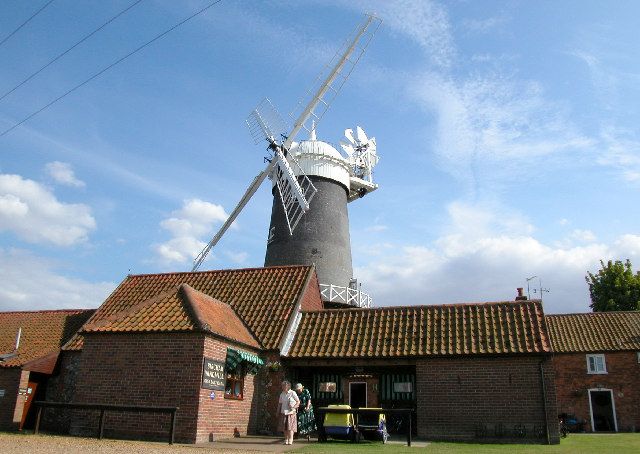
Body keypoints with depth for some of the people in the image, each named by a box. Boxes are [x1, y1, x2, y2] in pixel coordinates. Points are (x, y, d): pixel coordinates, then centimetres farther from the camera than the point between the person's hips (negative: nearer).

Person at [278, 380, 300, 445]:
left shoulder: (292, 393, -3)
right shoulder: (282, 394, 10)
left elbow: (298, 402, 1)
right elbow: (280, 403, 16)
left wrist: (293, 407, -14)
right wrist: (278, 412, 10)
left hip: (291, 412, -4)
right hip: (283, 412, 4)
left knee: (290, 426, -8)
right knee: (284, 427, 3)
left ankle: (290, 440, -3)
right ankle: (286, 440, 13)